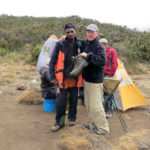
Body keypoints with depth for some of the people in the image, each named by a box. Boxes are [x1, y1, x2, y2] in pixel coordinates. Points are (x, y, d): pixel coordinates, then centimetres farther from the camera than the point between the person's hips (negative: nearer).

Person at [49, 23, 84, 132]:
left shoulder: (80, 44, 0)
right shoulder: (60, 45, -5)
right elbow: (53, 61, -4)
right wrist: (53, 77, -8)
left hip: (75, 77, 2)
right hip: (64, 77, -2)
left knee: (74, 100, 12)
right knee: (61, 101, 0)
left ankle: (72, 118, 31)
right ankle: (59, 122, 15)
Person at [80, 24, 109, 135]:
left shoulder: (99, 46, -15)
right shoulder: (86, 45, 11)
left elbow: (102, 60, -30)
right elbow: (84, 61, 27)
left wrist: (88, 56, -28)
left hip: (95, 81, -9)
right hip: (87, 79, 9)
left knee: (95, 106, -5)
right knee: (88, 104, 16)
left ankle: (103, 128, 11)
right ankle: (93, 124, 31)